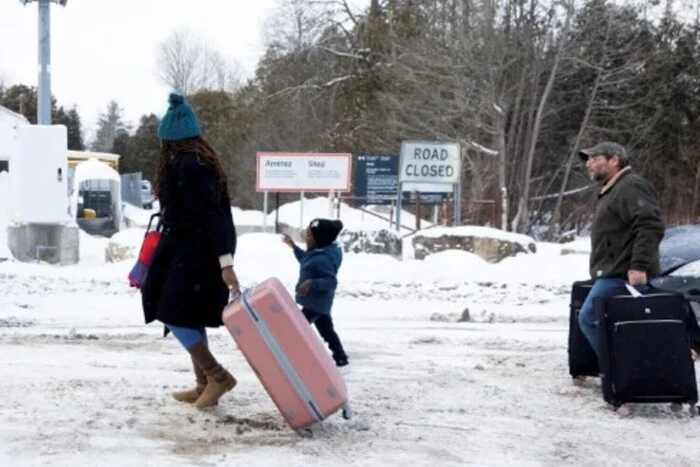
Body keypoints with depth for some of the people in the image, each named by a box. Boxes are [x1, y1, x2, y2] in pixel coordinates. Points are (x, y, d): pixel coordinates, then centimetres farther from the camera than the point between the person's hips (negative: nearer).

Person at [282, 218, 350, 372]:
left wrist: (312, 283, -38)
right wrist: (294, 246, 26)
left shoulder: (323, 259, -26)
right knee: (327, 331, 16)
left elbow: (331, 281, -29)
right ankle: (342, 362, 21)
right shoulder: (316, 254, 7)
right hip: (319, 302, 11)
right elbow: (304, 260, 28)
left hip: (316, 302, -11)